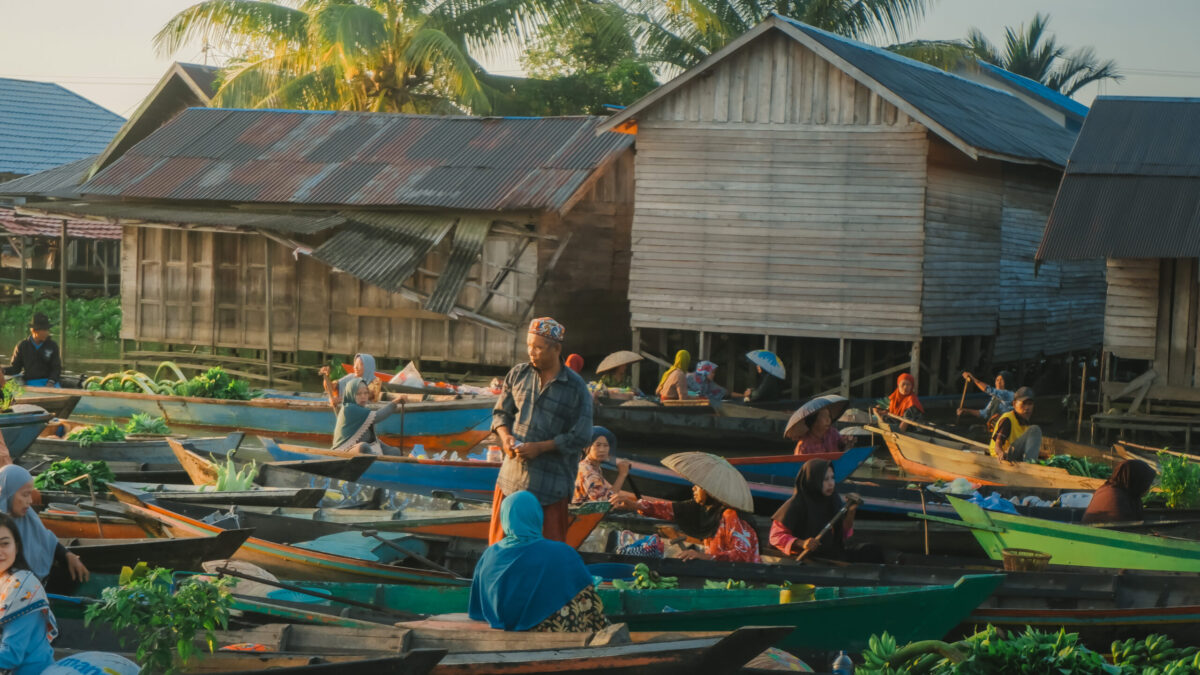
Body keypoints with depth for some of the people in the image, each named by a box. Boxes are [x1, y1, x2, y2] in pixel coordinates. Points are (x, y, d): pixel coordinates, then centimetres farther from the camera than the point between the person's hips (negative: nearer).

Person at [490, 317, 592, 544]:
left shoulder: (576, 388, -8)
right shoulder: (518, 374, 6)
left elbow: (581, 437, -9)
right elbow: (501, 412, 15)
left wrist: (540, 447, -16)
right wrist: (505, 436, -7)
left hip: (550, 481, -4)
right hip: (512, 475, 4)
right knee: (500, 542, 10)